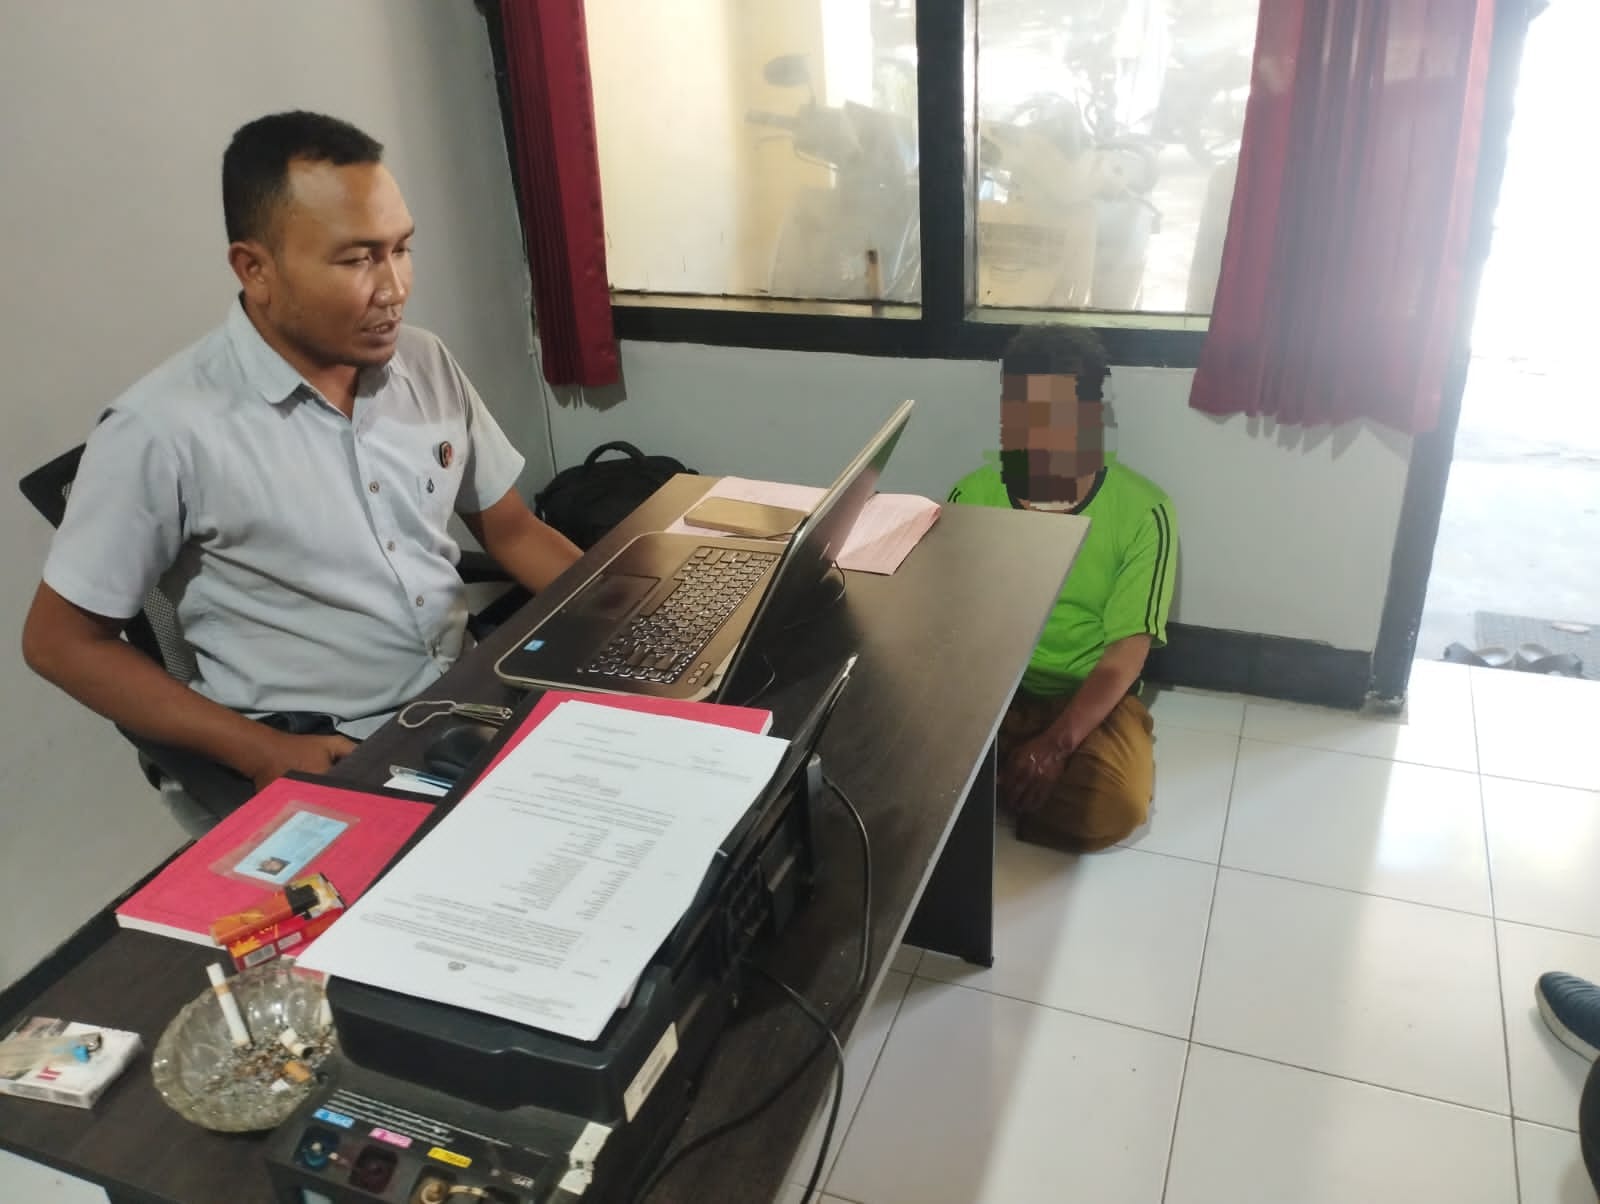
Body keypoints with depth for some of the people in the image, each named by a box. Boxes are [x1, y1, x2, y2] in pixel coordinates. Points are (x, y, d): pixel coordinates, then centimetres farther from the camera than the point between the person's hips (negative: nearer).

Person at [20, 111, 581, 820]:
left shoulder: (427, 364, 2)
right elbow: (61, 640, -6)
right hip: (315, 761, -5)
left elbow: (510, 530, 11)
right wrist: (265, 750, -15)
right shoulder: (167, 429, -14)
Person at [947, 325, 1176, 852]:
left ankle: (988, 787, -5)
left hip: (1088, 699, -1)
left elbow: (1126, 652, -14)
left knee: (1117, 804, -31)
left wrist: (1056, 744, -28)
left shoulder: (1142, 511, -11)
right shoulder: (971, 496, -3)